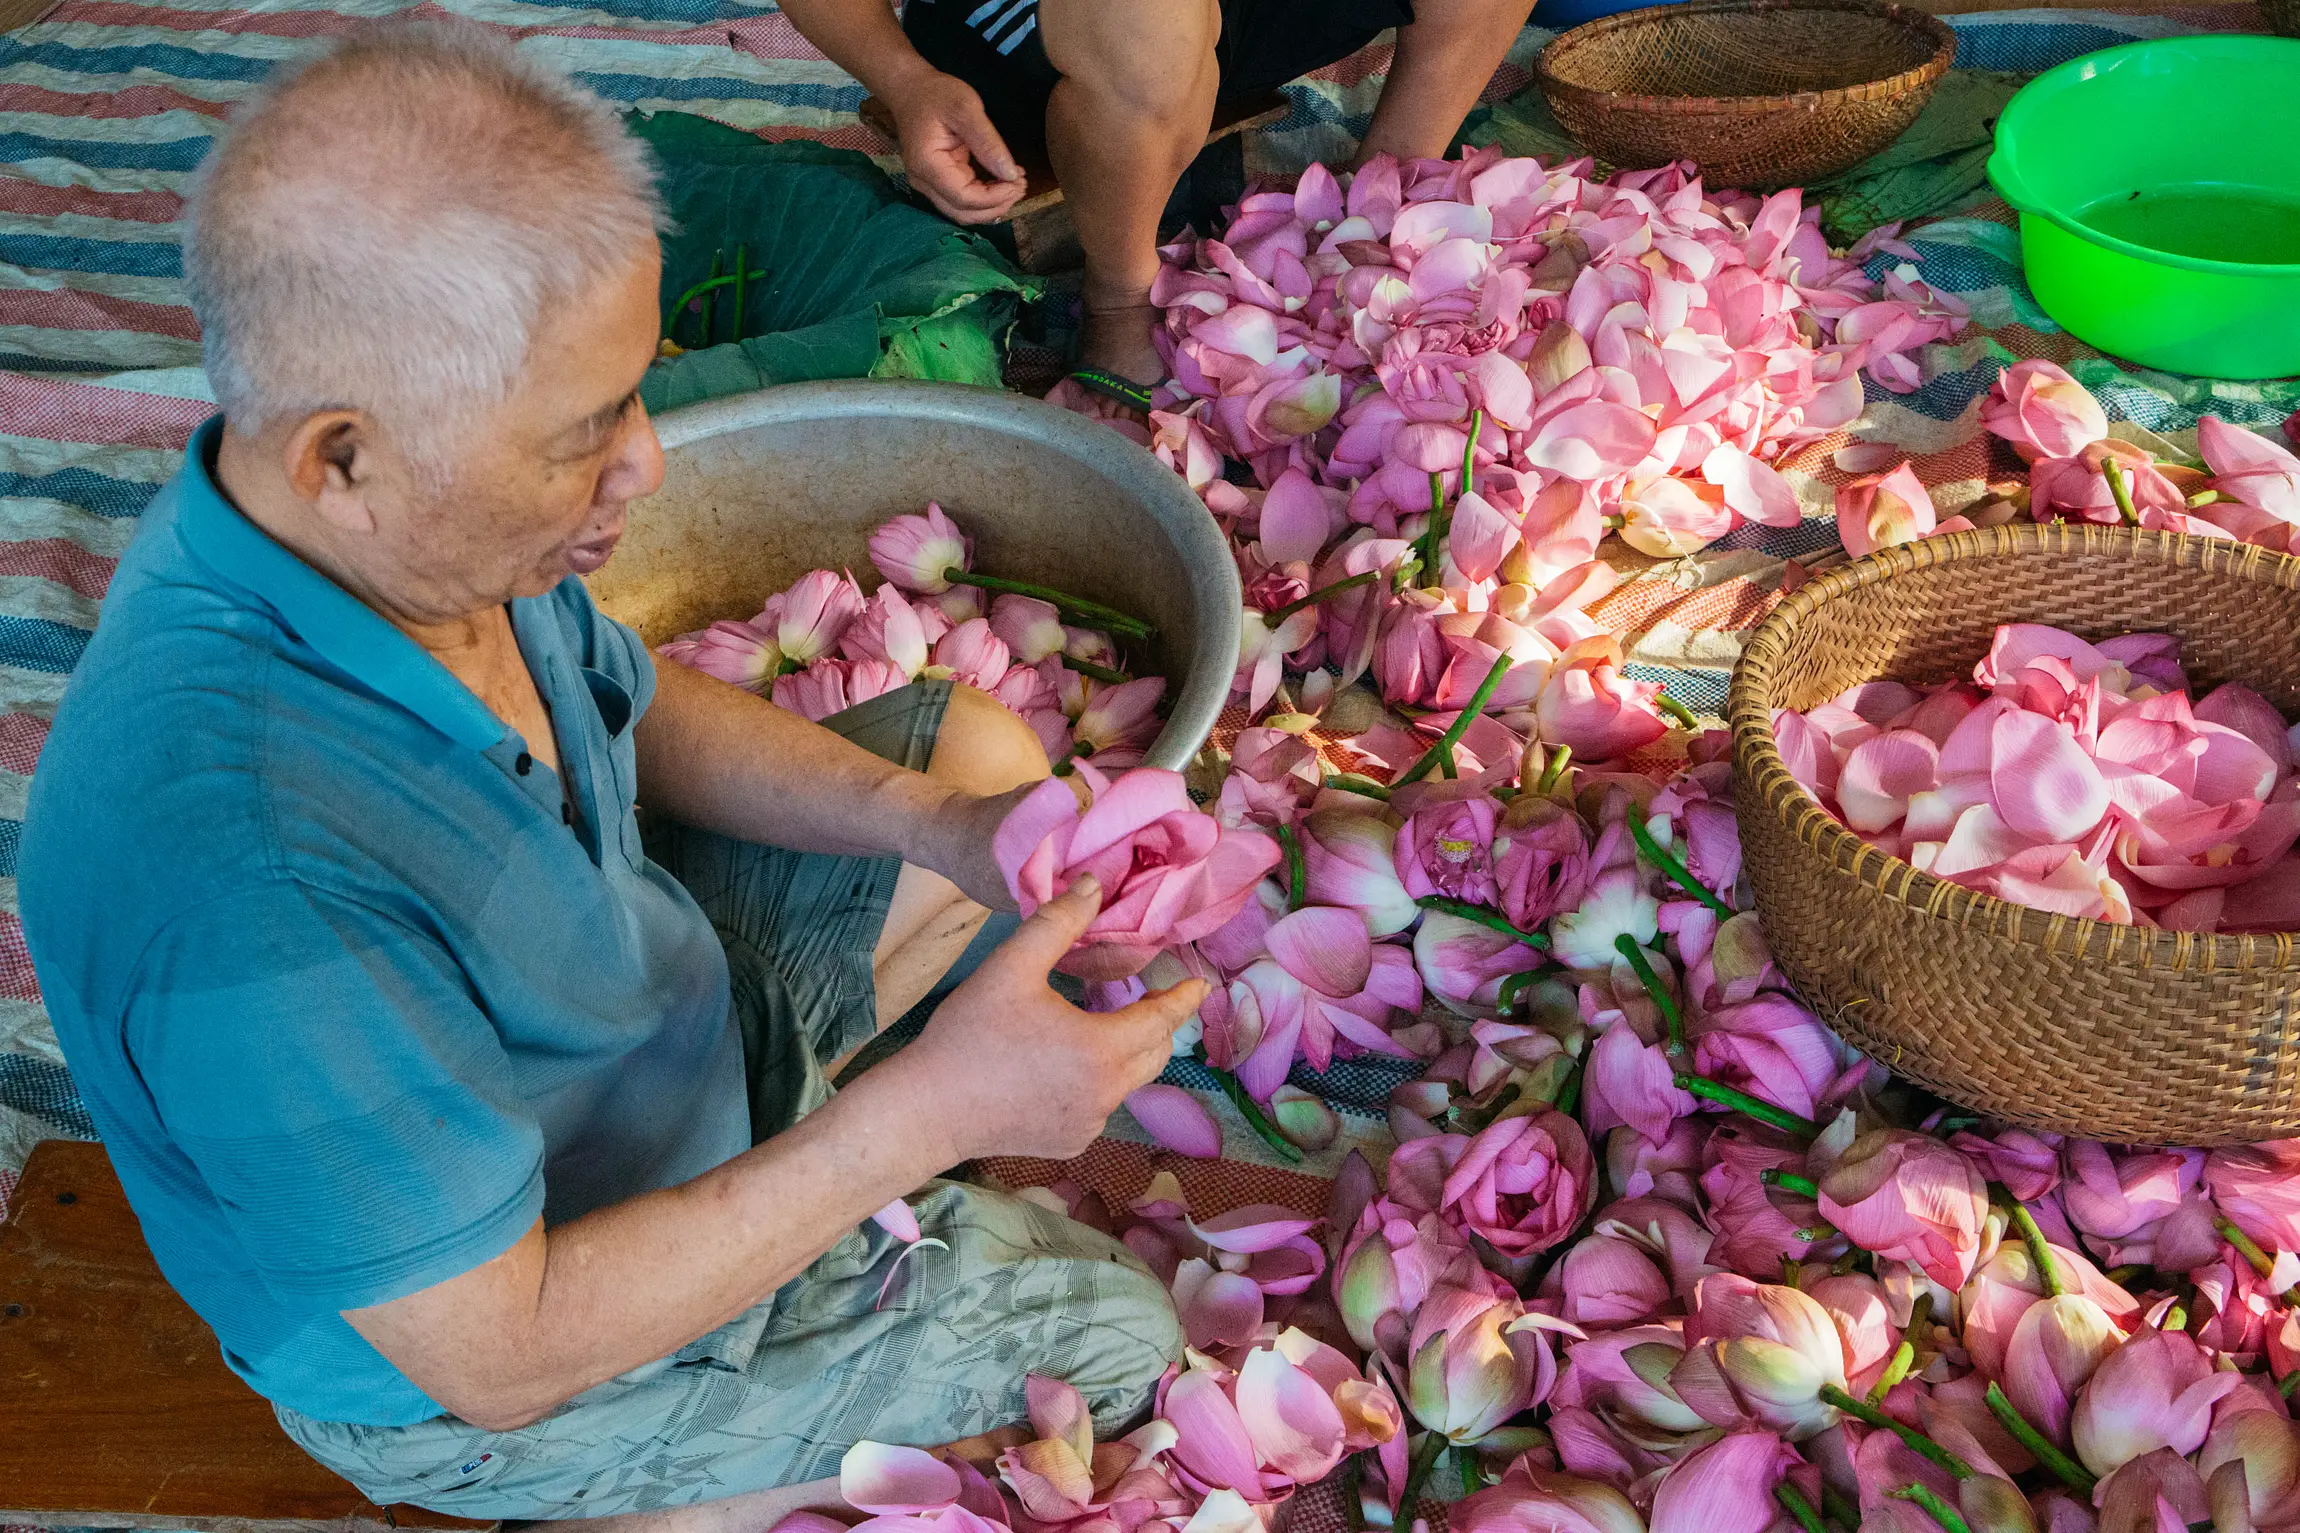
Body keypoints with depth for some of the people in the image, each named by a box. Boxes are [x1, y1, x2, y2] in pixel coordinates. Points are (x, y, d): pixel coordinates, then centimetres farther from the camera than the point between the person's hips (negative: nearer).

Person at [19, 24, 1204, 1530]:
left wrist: (933, 823, -15)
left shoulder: (416, 526, -19)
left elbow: (642, 708, 1)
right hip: (482, 1367, -7)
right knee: (1119, 1337, 1)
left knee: (978, 743, 13)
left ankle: (749, 1114, 12)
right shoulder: (251, 897, -44)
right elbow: (501, 1358, -33)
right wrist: (928, 1107, -34)